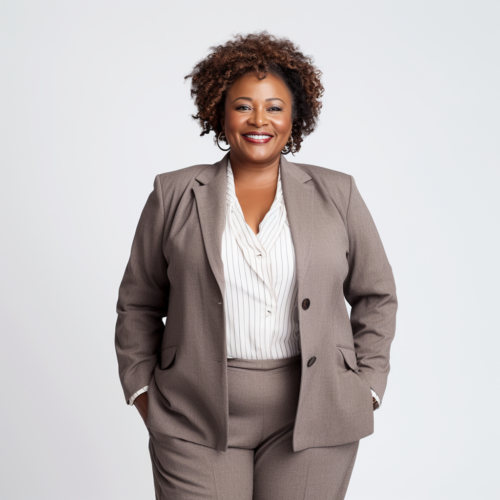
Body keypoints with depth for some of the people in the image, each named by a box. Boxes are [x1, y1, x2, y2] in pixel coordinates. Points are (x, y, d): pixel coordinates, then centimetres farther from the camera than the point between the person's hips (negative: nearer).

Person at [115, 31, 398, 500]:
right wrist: (143, 391, 3)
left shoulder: (337, 194, 5)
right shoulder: (174, 195, 4)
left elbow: (376, 297, 11)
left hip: (312, 415, 1)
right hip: (196, 418, 0)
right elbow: (138, 304, 9)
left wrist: (366, 388, 5)